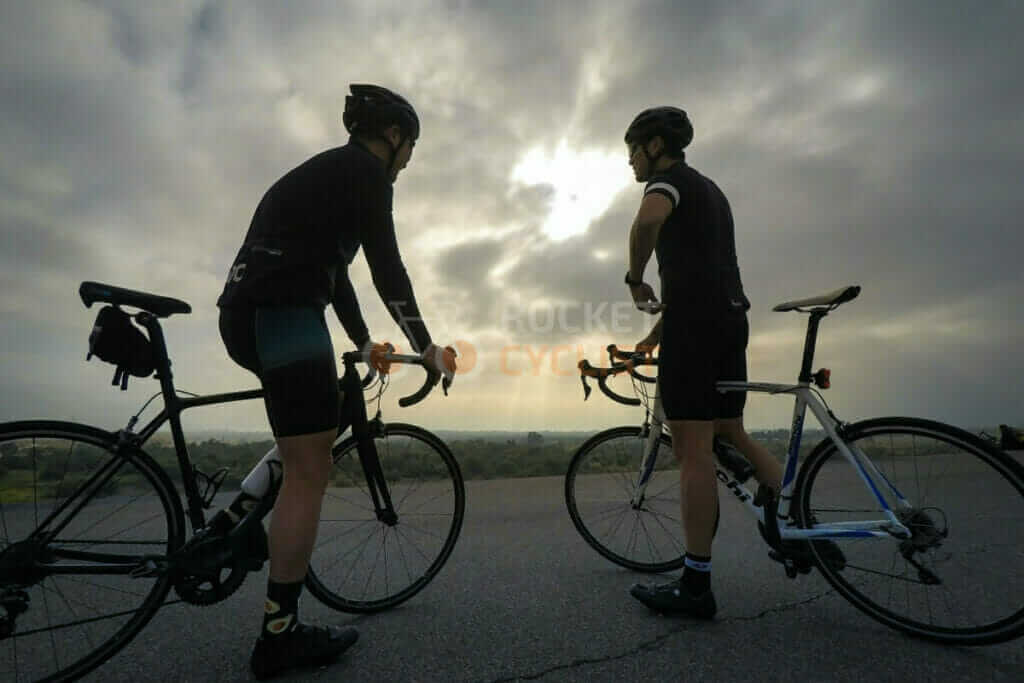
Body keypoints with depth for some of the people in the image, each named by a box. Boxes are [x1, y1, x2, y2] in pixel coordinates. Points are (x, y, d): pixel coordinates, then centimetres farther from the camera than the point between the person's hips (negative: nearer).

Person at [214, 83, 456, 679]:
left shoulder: (325, 170, 27)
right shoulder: (365, 170, -1)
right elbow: (388, 268, -10)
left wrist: (365, 343, 30)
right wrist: (427, 348, -2)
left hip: (244, 314, 10)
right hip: (283, 313, -10)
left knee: (326, 418, 25)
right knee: (311, 471, -4)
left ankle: (238, 516, 21)